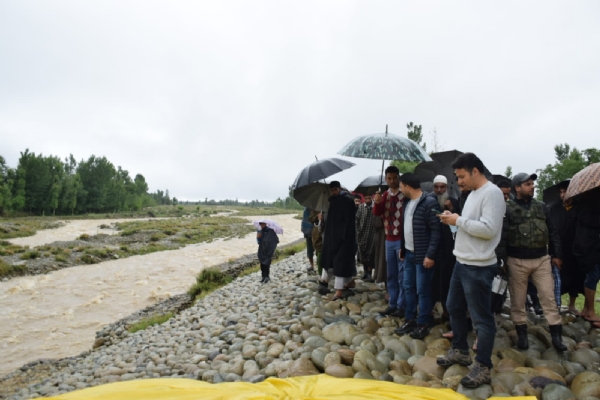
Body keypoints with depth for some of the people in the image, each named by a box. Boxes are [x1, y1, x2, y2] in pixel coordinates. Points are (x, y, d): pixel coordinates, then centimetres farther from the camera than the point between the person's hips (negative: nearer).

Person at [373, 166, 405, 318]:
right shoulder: (385, 195, 11)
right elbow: (377, 213, 2)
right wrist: (377, 202, -19)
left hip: (402, 240, -6)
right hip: (389, 240, 7)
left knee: (402, 275, 0)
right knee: (391, 275, 12)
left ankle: (402, 307, 8)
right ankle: (392, 304, 22)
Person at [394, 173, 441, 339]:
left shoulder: (429, 202, -16)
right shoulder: (407, 202, 11)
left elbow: (436, 231, -19)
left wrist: (430, 254, -20)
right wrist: (402, 248, 17)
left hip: (423, 255, -8)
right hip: (409, 253, 8)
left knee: (423, 290, 3)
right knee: (408, 287, 14)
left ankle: (423, 324, 17)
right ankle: (410, 320, 27)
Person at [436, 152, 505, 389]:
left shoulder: (491, 193, -15)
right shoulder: (473, 193, 14)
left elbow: (489, 229, -25)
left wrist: (459, 221, -17)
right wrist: (455, 219, 1)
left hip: (478, 267, -10)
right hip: (462, 263, 10)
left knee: (481, 317, 2)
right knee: (454, 308, 19)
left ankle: (483, 368, 15)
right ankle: (460, 351, 35)